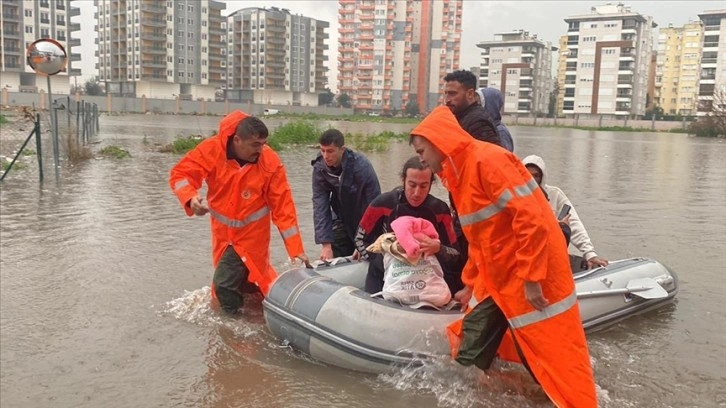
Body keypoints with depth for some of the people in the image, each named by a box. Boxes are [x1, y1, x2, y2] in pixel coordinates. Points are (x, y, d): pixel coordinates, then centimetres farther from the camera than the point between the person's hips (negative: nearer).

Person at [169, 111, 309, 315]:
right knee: (225, 283, 10)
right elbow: (180, 173, -10)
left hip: (252, 234, -2)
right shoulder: (212, 149, -17)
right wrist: (191, 198, -33)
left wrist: (296, 249, -18)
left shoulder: (271, 162, -18)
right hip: (223, 231, 2)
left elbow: (283, 207, -16)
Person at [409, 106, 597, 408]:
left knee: (552, 354, 1)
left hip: (532, 274, -9)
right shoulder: (459, 172, 12)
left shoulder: (486, 160, -18)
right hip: (496, 278, 9)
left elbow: (531, 218, -24)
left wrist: (531, 278, -23)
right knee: (469, 354, 12)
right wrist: (470, 284, 23)